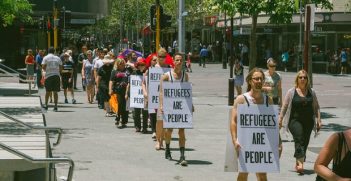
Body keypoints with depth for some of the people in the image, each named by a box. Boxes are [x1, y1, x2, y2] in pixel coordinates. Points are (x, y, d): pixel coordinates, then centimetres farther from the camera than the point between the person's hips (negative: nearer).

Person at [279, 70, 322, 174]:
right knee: (299, 139, -22)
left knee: (305, 142, 5)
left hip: (308, 121, 4)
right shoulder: (291, 92, 1)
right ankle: (300, 162, -32)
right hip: (295, 120, -4)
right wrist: (280, 119, 0)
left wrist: (318, 120, 6)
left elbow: (316, 107, 13)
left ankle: (298, 164, 17)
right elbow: (284, 107, 3)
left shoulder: (311, 92, 9)